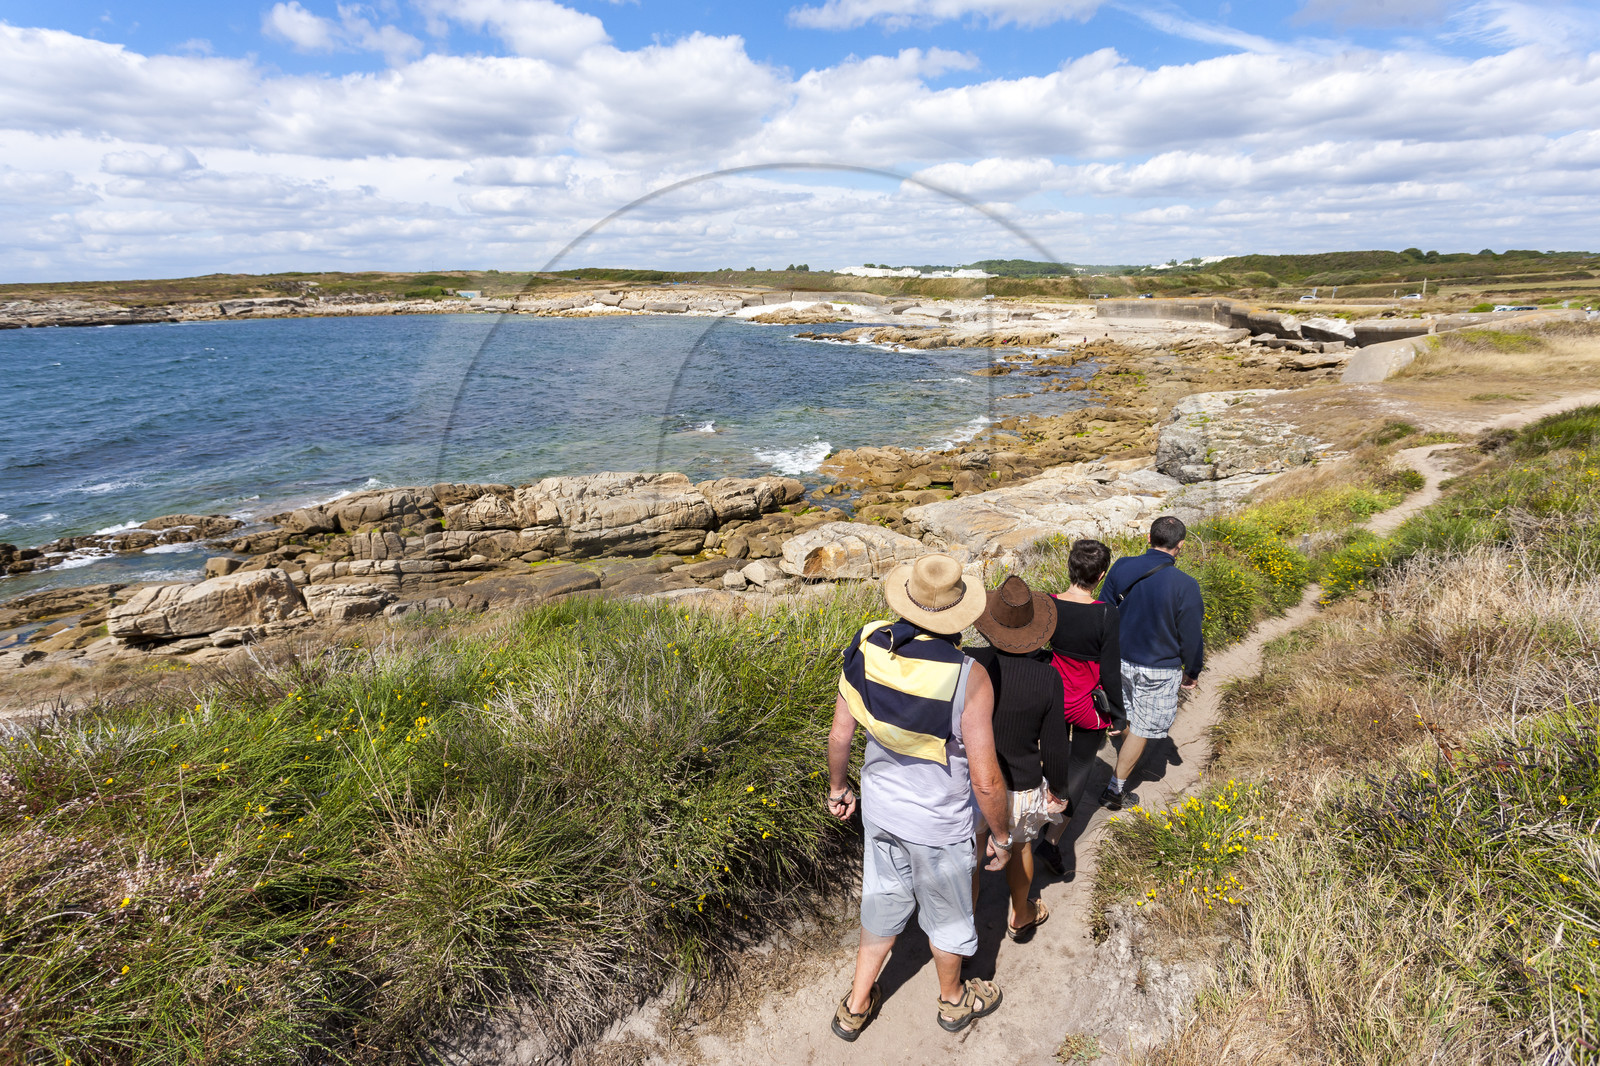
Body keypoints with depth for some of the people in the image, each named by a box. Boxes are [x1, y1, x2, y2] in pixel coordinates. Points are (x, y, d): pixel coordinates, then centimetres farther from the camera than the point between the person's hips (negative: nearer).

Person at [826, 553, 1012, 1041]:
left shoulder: (866, 648, -18)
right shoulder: (968, 678, -30)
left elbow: (839, 734, -6)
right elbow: (985, 781, -23)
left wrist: (837, 786, 12)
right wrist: (1002, 836, -4)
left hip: (880, 810, 4)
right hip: (939, 826, -4)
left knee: (883, 902, 27)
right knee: (947, 914, 24)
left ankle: (855, 1007, 45)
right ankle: (953, 1000, 52)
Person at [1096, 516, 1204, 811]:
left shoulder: (1120, 568, -9)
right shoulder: (1185, 586, -23)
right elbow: (1190, 636, -12)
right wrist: (1192, 671, 6)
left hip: (1120, 661, 4)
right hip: (1158, 670, -4)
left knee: (1127, 718, 26)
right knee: (1142, 729, 12)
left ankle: (1125, 767, 47)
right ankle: (1116, 790, 22)